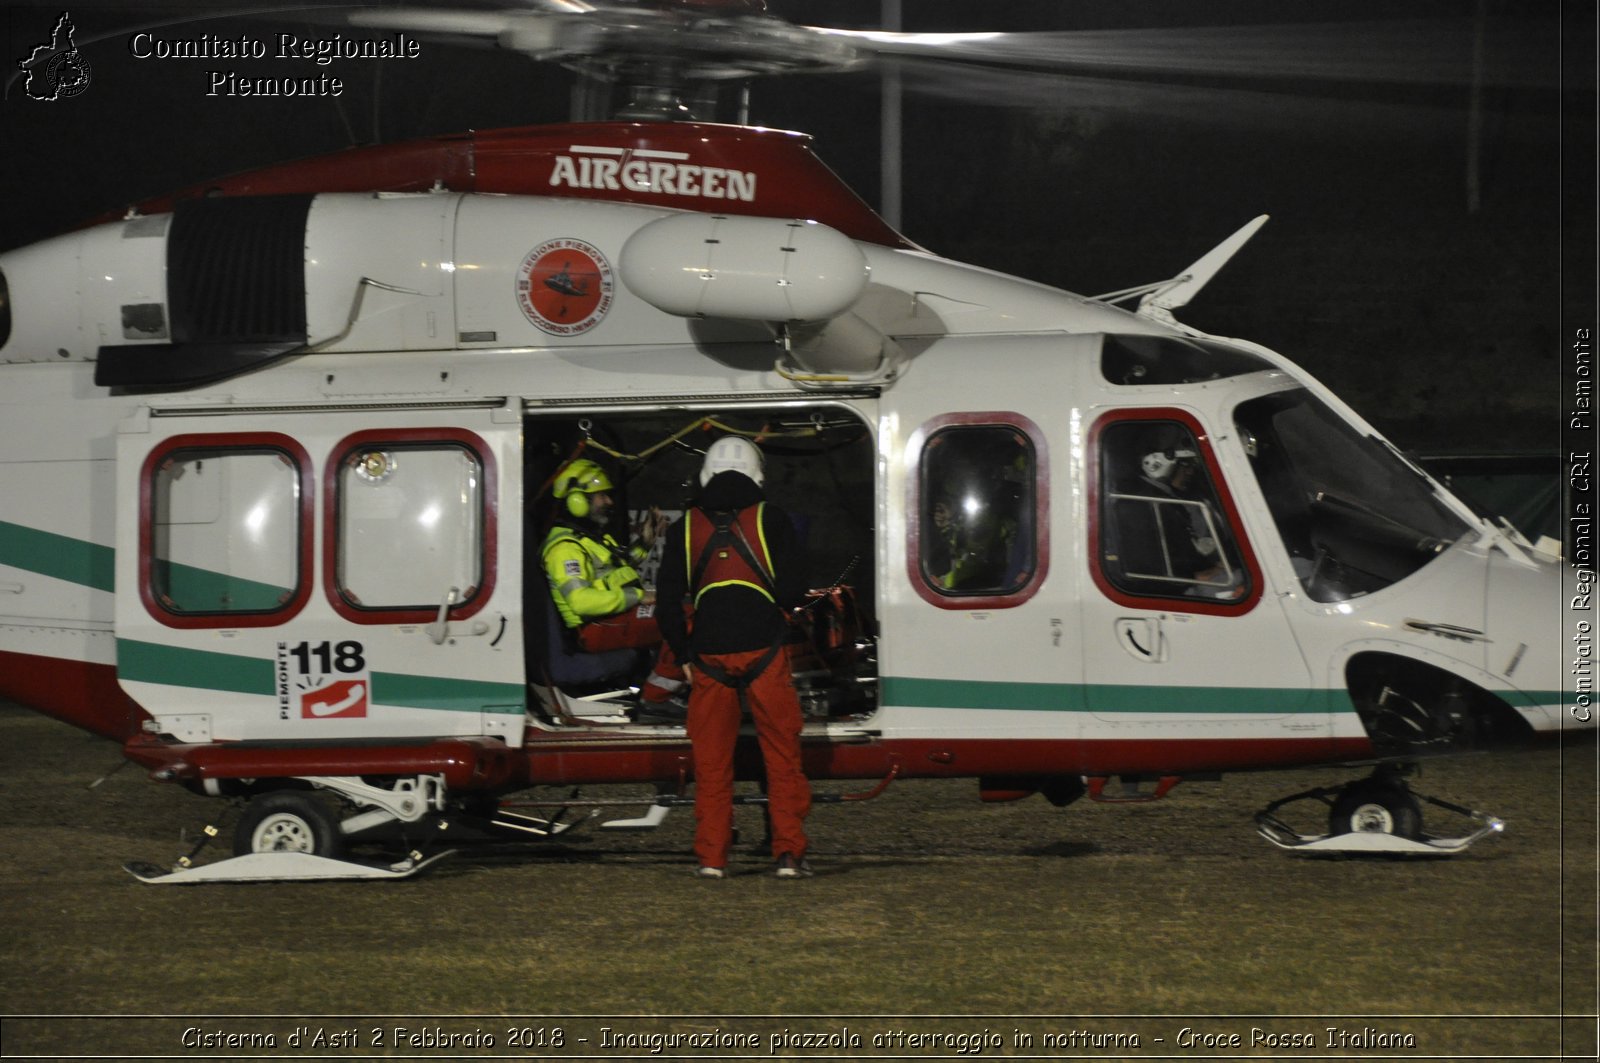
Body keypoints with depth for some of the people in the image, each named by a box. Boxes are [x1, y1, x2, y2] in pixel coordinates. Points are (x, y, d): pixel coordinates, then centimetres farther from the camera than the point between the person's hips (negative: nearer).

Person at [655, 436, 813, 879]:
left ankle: (711, 856, 7)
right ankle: (788, 853, 1)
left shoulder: (686, 527, 8)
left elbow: (669, 602, 7)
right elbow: (793, 589, -2)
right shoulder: (770, 519, 2)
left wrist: (685, 656, 16)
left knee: (711, 761, 8)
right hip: (764, 652, -2)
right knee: (782, 755, 5)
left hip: (708, 655, 2)